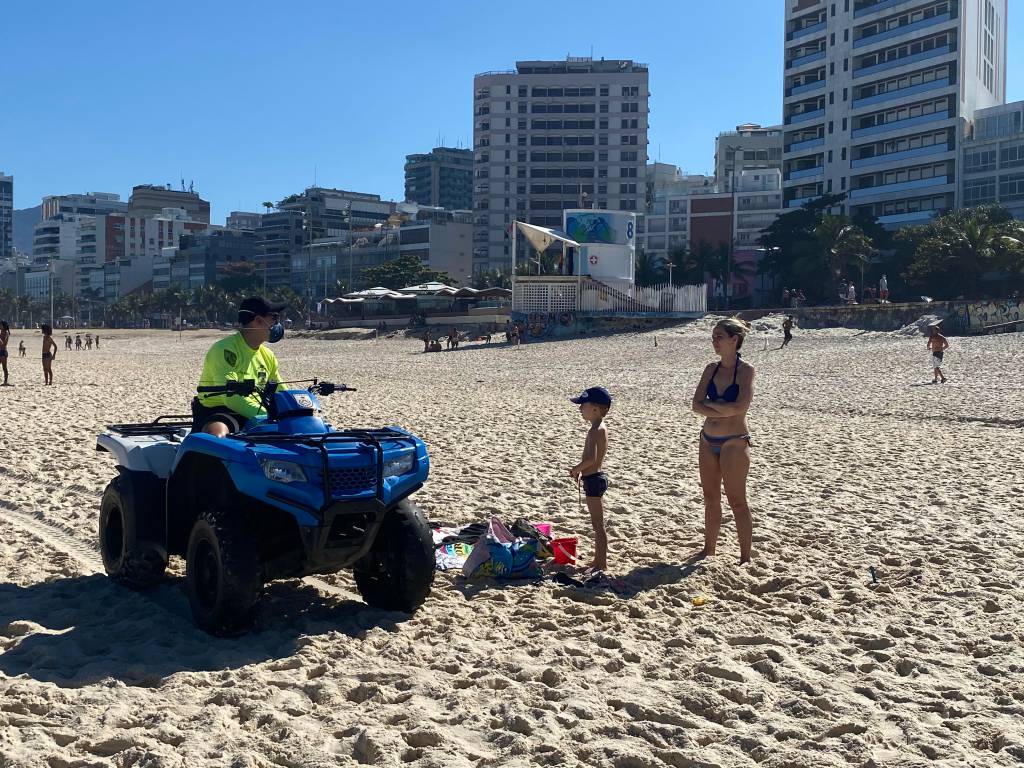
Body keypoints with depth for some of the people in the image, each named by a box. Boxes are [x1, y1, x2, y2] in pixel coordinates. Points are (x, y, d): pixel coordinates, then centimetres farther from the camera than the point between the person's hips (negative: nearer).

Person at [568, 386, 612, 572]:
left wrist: (576, 469, -18)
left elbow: (591, 458, -34)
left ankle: (601, 563, 4)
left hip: (593, 480, -10)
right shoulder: (600, 428, 11)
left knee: (598, 525, -3)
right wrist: (582, 471, 12)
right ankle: (598, 560, 27)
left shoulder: (595, 431, -20)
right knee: (597, 524, 18)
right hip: (595, 477, 10)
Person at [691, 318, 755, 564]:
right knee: (711, 500, 14)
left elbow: (740, 407, -22)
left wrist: (710, 404, -10)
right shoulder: (711, 369, 7)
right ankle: (708, 552, 27)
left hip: (734, 442, -6)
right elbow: (696, 405, -1)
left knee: (737, 502, -1)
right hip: (708, 441, 6)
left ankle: (745, 559, 8)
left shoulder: (745, 370, -9)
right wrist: (722, 411, -16)